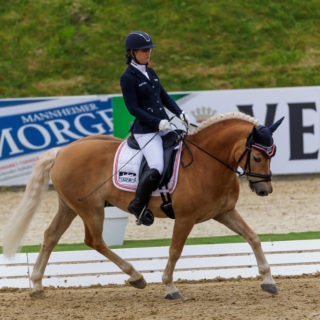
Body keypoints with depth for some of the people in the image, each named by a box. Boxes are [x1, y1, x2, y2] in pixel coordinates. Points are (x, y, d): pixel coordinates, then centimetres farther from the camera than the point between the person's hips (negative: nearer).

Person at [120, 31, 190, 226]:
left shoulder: (150, 73, 13)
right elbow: (133, 108, -14)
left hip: (164, 126, 9)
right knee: (156, 169, -24)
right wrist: (157, 122, -21)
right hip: (145, 131, -9)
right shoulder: (128, 78, -10)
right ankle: (138, 206, -5)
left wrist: (180, 113, 1)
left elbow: (164, 96, 17)